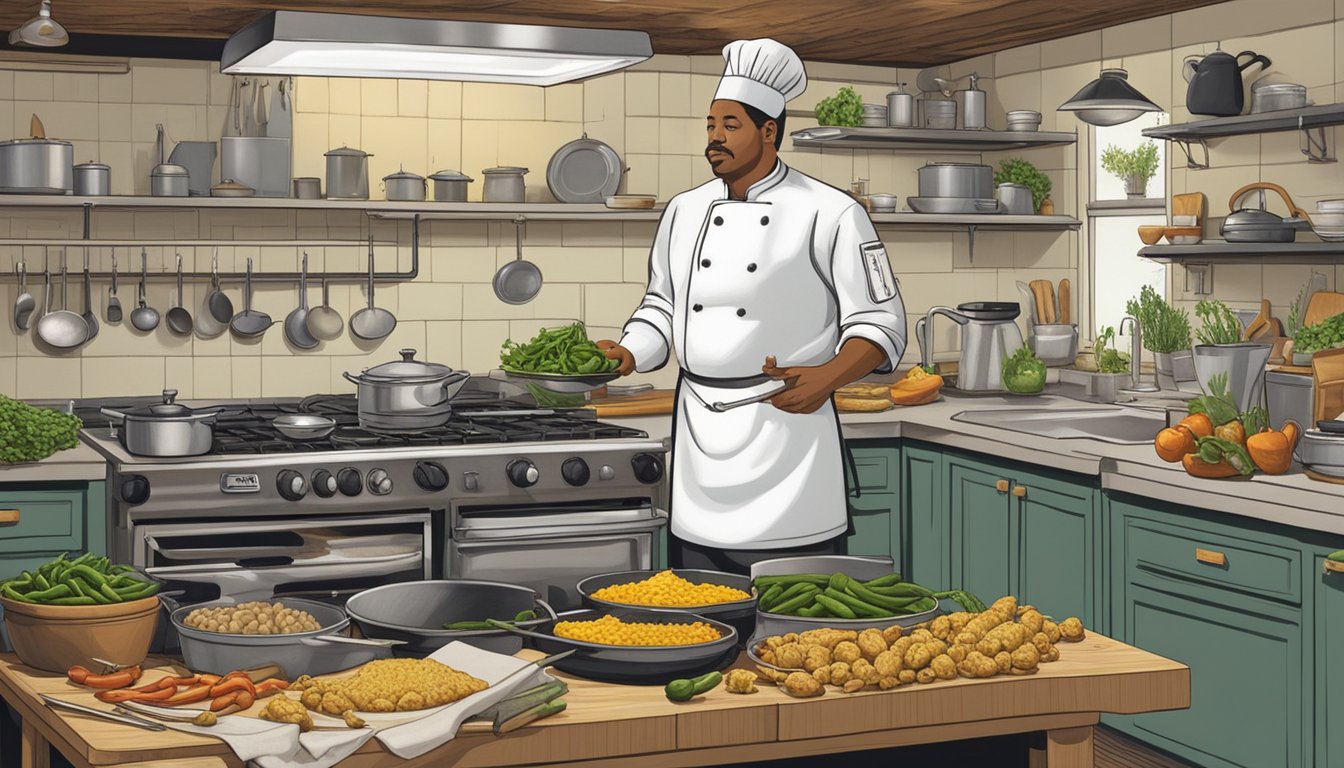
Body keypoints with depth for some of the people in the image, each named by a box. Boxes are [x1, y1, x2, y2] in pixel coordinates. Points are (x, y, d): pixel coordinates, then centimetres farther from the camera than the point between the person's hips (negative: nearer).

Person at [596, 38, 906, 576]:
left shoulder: (829, 214, -5)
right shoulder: (684, 212, 12)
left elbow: (880, 322, -5)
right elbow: (662, 307, 20)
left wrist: (827, 377, -22)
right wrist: (628, 355, 2)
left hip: (787, 424, -5)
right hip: (697, 428, 5)